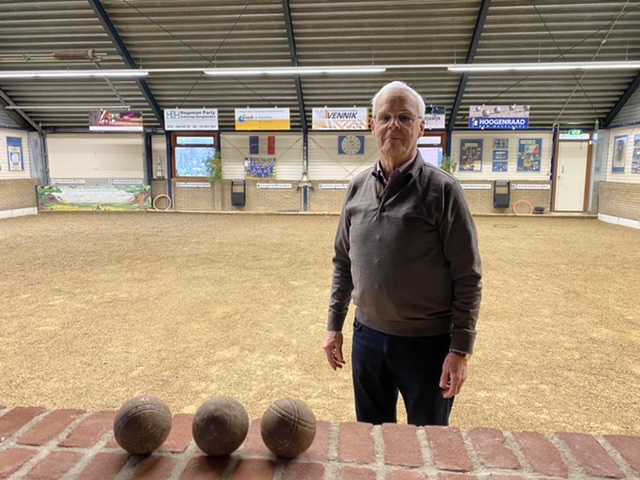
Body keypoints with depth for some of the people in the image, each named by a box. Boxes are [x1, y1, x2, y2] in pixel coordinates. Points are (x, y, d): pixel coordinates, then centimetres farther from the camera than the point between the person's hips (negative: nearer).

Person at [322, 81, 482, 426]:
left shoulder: (441, 189, -12)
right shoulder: (358, 186, 2)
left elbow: (468, 278, -12)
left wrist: (460, 350, -14)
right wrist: (335, 324, 9)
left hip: (428, 344, -4)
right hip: (368, 336, 4)